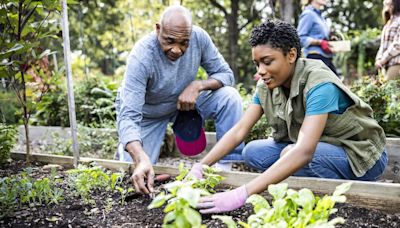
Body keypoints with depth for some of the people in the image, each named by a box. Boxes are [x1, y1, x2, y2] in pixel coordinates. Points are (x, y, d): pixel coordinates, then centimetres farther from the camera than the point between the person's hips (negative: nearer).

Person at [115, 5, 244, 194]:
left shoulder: (199, 37, -23)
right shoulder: (141, 57, -34)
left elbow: (225, 74, -12)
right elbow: (129, 116, -39)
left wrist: (197, 85, -32)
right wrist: (141, 160, -56)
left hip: (185, 101, 3)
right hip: (146, 113, -3)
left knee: (230, 97, -21)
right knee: (134, 175, -11)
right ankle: (138, 146, 23)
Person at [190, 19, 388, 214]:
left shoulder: (319, 85, -30)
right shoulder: (266, 86, -9)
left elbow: (304, 152, -43)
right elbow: (238, 131, -10)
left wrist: (242, 194, -50)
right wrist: (200, 166, -25)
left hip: (360, 155, -6)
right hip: (313, 148, 7)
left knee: (291, 154, -32)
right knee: (253, 152, -11)